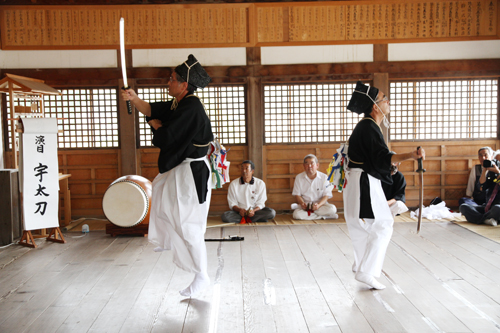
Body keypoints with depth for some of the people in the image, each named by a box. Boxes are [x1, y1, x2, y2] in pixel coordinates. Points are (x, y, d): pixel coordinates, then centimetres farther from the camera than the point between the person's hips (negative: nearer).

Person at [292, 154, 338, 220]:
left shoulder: (324, 177, -4)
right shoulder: (299, 177, 0)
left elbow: (326, 195, -5)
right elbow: (297, 195, 1)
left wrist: (318, 205, -25)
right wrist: (302, 203, -21)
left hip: (320, 204, 0)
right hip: (305, 204, 1)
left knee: (332, 209, -31)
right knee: (296, 214, -33)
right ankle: (323, 216, -23)